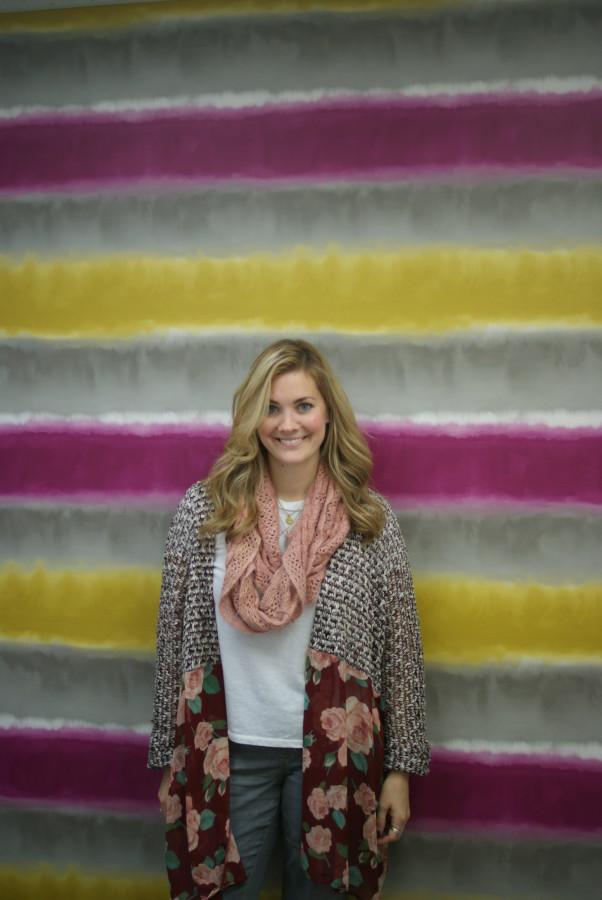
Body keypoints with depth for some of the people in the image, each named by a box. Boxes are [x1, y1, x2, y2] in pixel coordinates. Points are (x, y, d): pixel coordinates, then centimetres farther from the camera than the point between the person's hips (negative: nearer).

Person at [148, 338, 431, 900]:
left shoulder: (371, 519, -6)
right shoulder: (204, 510, -6)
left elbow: (400, 650, -2)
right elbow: (174, 639, 0)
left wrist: (401, 768, -1)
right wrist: (170, 758, 3)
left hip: (333, 752, 0)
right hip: (229, 749, 0)